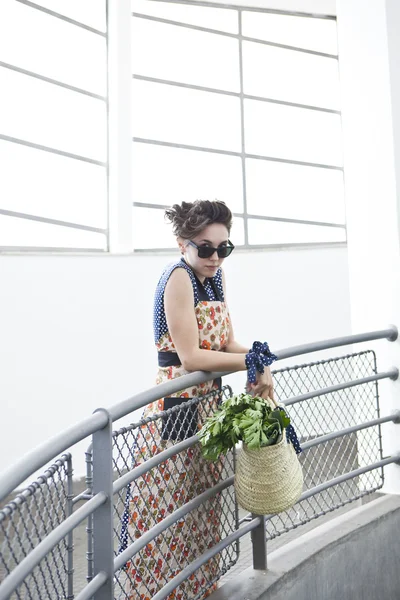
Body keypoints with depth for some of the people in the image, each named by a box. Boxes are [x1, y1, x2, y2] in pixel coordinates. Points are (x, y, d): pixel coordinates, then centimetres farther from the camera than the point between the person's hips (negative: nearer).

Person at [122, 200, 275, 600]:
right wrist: (254, 360, -14)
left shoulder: (213, 276, 9)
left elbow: (227, 343, 10)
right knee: (168, 511, 3)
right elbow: (190, 357, -21)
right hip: (175, 407, -8)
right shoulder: (178, 277, -16)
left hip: (209, 404, 9)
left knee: (203, 507, 19)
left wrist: (260, 366, -9)